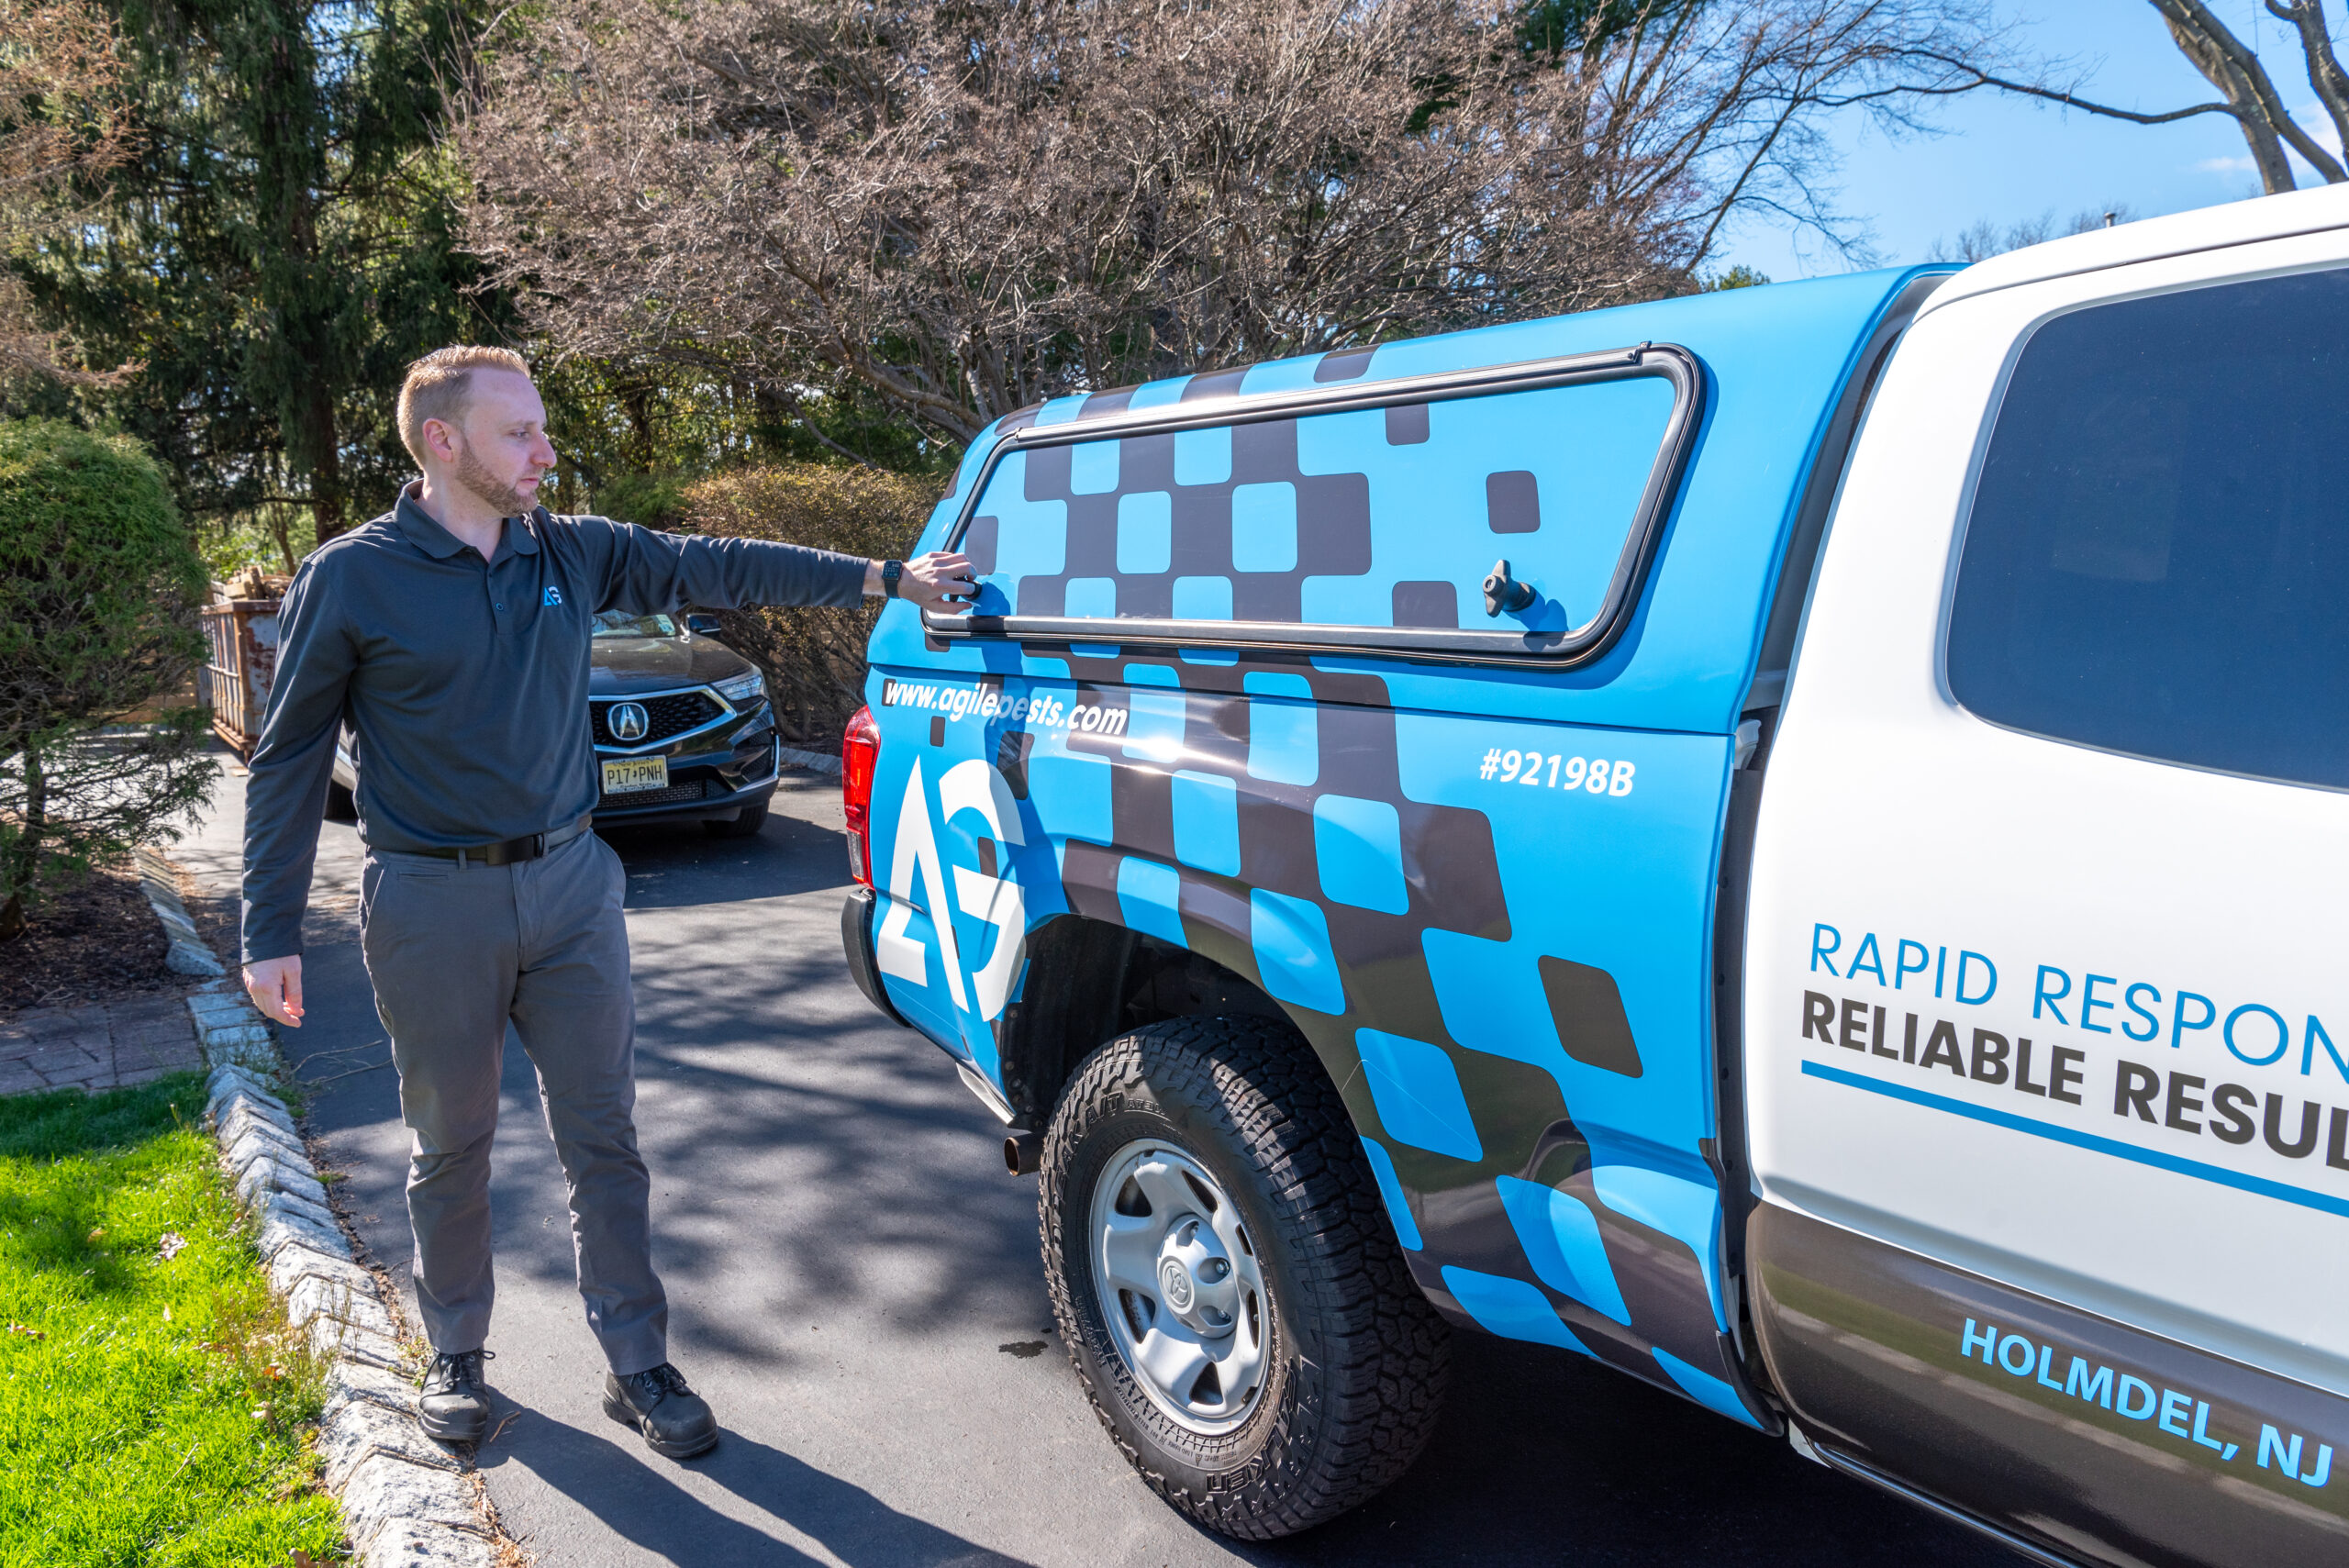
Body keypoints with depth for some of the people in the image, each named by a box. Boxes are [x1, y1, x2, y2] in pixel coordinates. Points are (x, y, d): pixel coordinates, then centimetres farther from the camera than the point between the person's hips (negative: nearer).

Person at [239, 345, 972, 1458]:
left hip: (569, 883, 3)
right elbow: (288, 761, -2)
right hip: (432, 905, -3)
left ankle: (638, 1365, 20)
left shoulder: (573, 554, 3)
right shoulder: (351, 579, -7)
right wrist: (271, 931, -4)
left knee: (602, 1136, 8)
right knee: (450, 1147, 11)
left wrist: (883, 577, 6)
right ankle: (456, 1355, 33)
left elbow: (719, 569, 8)